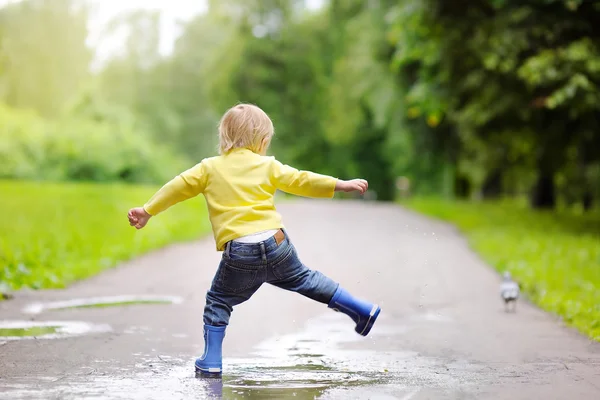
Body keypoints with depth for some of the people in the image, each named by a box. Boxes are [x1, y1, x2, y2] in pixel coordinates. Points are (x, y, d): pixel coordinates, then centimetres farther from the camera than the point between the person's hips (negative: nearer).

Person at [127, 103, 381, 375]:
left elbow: (177, 188, 12)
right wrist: (342, 185, 17)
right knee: (305, 279, 21)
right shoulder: (268, 166, 10)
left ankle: (211, 362, 7)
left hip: (238, 254, -1)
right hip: (276, 245, 2)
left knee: (218, 302, 14)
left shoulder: (209, 168, 9)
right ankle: (362, 310, 23)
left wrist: (147, 211, 22)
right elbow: (303, 181, 10)